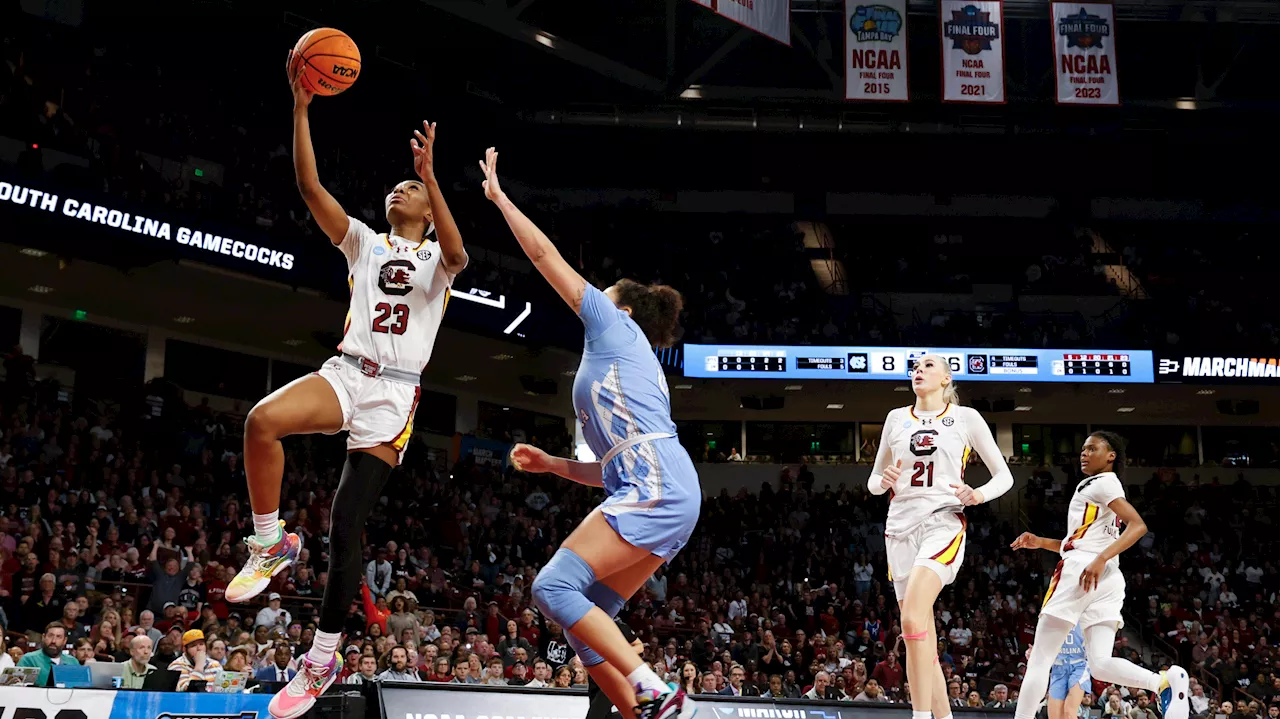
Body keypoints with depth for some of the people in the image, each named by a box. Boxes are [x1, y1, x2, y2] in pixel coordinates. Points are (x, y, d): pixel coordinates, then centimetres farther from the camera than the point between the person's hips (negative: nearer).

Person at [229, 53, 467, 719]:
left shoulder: (437, 257, 9)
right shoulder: (363, 240, 17)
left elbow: (456, 251, -19)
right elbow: (309, 185, 4)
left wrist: (430, 175, -30)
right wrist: (301, 105, -6)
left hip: (395, 393, -2)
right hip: (345, 372, 3)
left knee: (346, 525, -7)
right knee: (262, 420, -31)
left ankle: (322, 658, 6)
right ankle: (271, 542, -11)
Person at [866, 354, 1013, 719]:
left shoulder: (965, 417, 6)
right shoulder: (897, 418, 15)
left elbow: (1004, 475, 8)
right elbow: (874, 481, 20)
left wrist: (980, 495, -12)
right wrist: (883, 481, -3)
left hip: (942, 522, -4)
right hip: (901, 525, 4)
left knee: (913, 618, -26)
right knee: (923, 638, 3)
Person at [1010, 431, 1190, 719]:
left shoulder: (1103, 482, -1)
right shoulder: (1098, 488, 28)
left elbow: (1138, 525, -15)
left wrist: (1100, 560, -25)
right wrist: (1040, 542, 22)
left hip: (1080, 570, -9)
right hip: (1109, 580, 9)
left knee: (1039, 661, -4)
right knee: (1100, 664, -5)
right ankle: (1166, 681, -27)